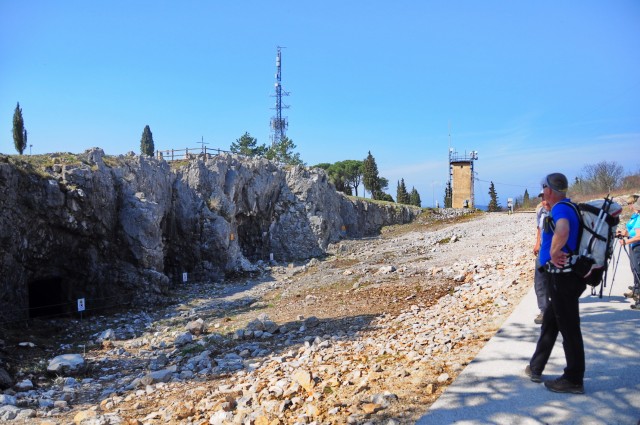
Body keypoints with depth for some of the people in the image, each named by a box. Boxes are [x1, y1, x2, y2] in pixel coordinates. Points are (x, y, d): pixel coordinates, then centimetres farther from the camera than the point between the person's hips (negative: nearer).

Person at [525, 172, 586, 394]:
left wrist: (554, 252, -25)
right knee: (549, 323, 18)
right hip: (562, 276, 10)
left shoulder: (560, 209, -18)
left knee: (569, 328, 0)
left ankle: (574, 380, 12)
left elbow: (562, 231, -40)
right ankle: (535, 368, 30)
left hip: (563, 277, -10)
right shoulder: (567, 207, 13)